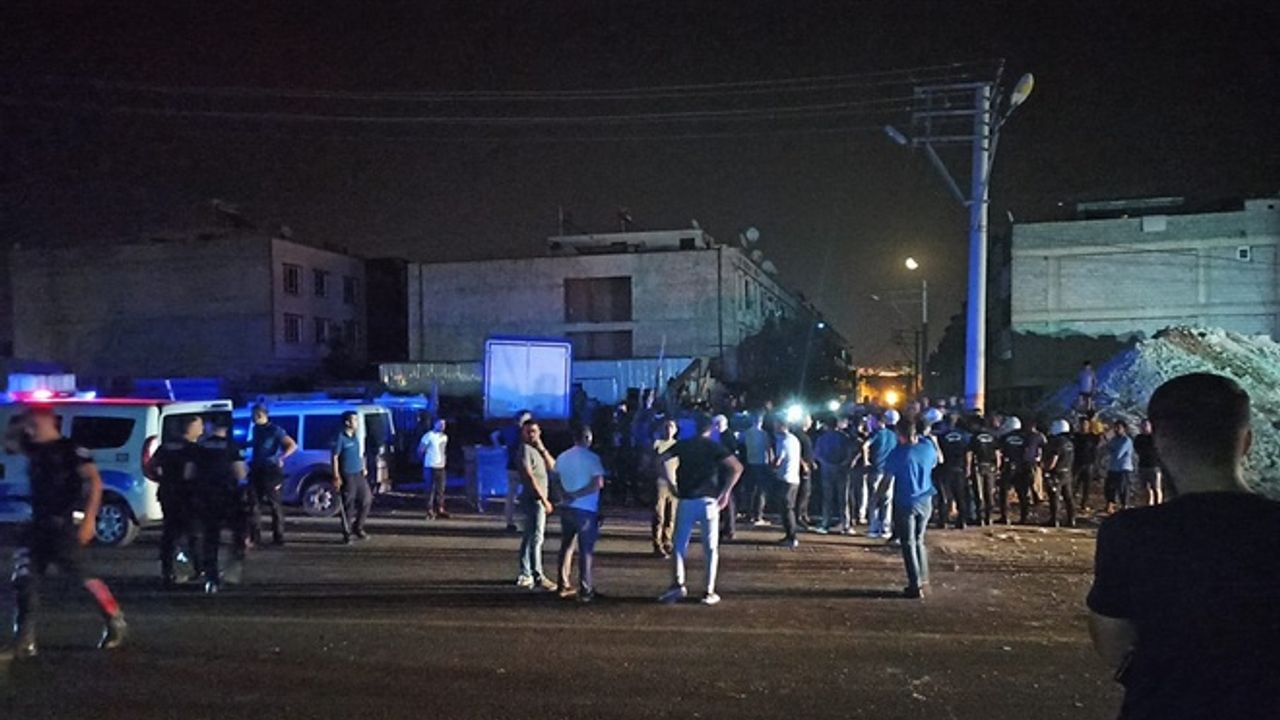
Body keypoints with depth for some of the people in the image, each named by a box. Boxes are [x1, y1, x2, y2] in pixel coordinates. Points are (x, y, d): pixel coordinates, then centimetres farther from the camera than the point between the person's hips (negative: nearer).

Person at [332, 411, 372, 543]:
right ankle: (347, 534, 8)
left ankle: (358, 528, 23)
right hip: (347, 476, -8)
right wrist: (336, 477, -17)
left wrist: (364, 468, 17)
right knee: (348, 506, -2)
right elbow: (334, 458, -13)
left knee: (366, 500, 8)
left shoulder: (355, 437, 11)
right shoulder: (340, 438, -12)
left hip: (359, 474, 8)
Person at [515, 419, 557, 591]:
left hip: (539, 499, 9)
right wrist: (544, 499, -19)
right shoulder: (526, 449, -11)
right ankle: (538, 577, -8)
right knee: (536, 538, -9)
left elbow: (552, 466, 7)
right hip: (533, 499, -9)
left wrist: (542, 449, -4)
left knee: (529, 538, 14)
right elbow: (530, 476, -17)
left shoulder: (537, 449, 16)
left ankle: (525, 575, 22)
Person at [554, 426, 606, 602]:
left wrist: (566, 495, -2)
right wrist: (577, 495, -13)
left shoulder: (562, 457, 7)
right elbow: (598, 483, -19)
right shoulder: (592, 458, -11)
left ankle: (564, 586, 20)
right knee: (586, 550, 1)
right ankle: (585, 591, 2)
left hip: (566, 508, 5)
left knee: (566, 547, 16)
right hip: (586, 509, -5)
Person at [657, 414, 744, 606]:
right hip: (708, 501, -1)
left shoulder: (683, 445, 8)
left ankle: (678, 585, -2)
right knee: (711, 548, 7)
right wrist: (726, 493, -3)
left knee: (679, 545, 11)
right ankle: (709, 592, 5)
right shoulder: (714, 447, 3)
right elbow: (737, 468, -9)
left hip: (685, 500, 1)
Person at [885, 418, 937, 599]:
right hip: (925, 501, 5)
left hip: (905, 504, -4)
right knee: (919, 540, 20)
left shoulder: (898, 453, -17)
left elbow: (888, 470, 1)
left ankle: (915, 586, 0)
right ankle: (922, 577, 26)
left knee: (909, 544, 2)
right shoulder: (928, 447, -4)